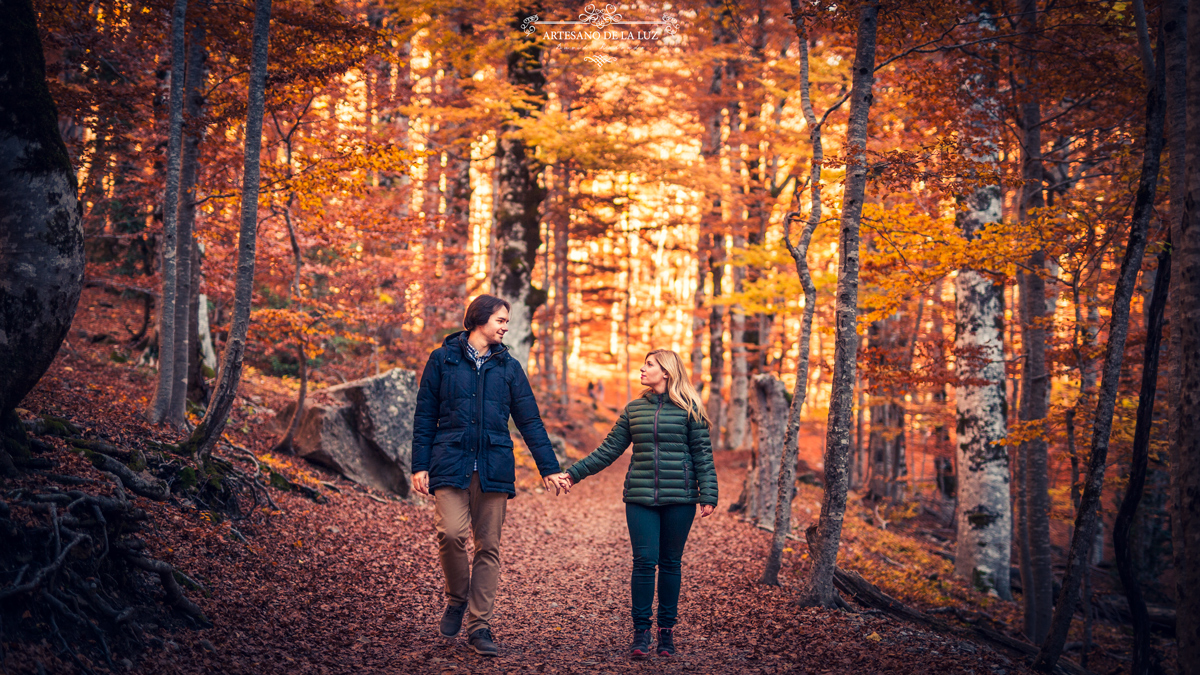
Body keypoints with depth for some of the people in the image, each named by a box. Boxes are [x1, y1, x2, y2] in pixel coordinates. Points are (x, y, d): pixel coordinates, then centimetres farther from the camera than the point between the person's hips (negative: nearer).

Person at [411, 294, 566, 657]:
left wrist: (549, 468, 8)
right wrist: (420, 465, -2)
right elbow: (425, 416, 6)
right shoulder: (443, 359, 6)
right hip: (451, 463, -2)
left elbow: (530, 421, 13)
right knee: (451, 532, -19)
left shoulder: (508, 367, 13)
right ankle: (457, 598, 9)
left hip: (494, 467, 3)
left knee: (488, 545, 1)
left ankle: (479, 626, 9)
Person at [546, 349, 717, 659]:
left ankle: (667, 628, 17)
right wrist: (572, 474, 7)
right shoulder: (634, 409, 11)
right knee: (644, 561, -5)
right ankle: (641, 630, 4)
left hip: (679, 498, -2)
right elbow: (609, 450, 12)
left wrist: (708, 495, -6)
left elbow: (702, 454, 1)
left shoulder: (688, 408, 1)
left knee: (670, 562, 6)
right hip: (641, 497, 2)